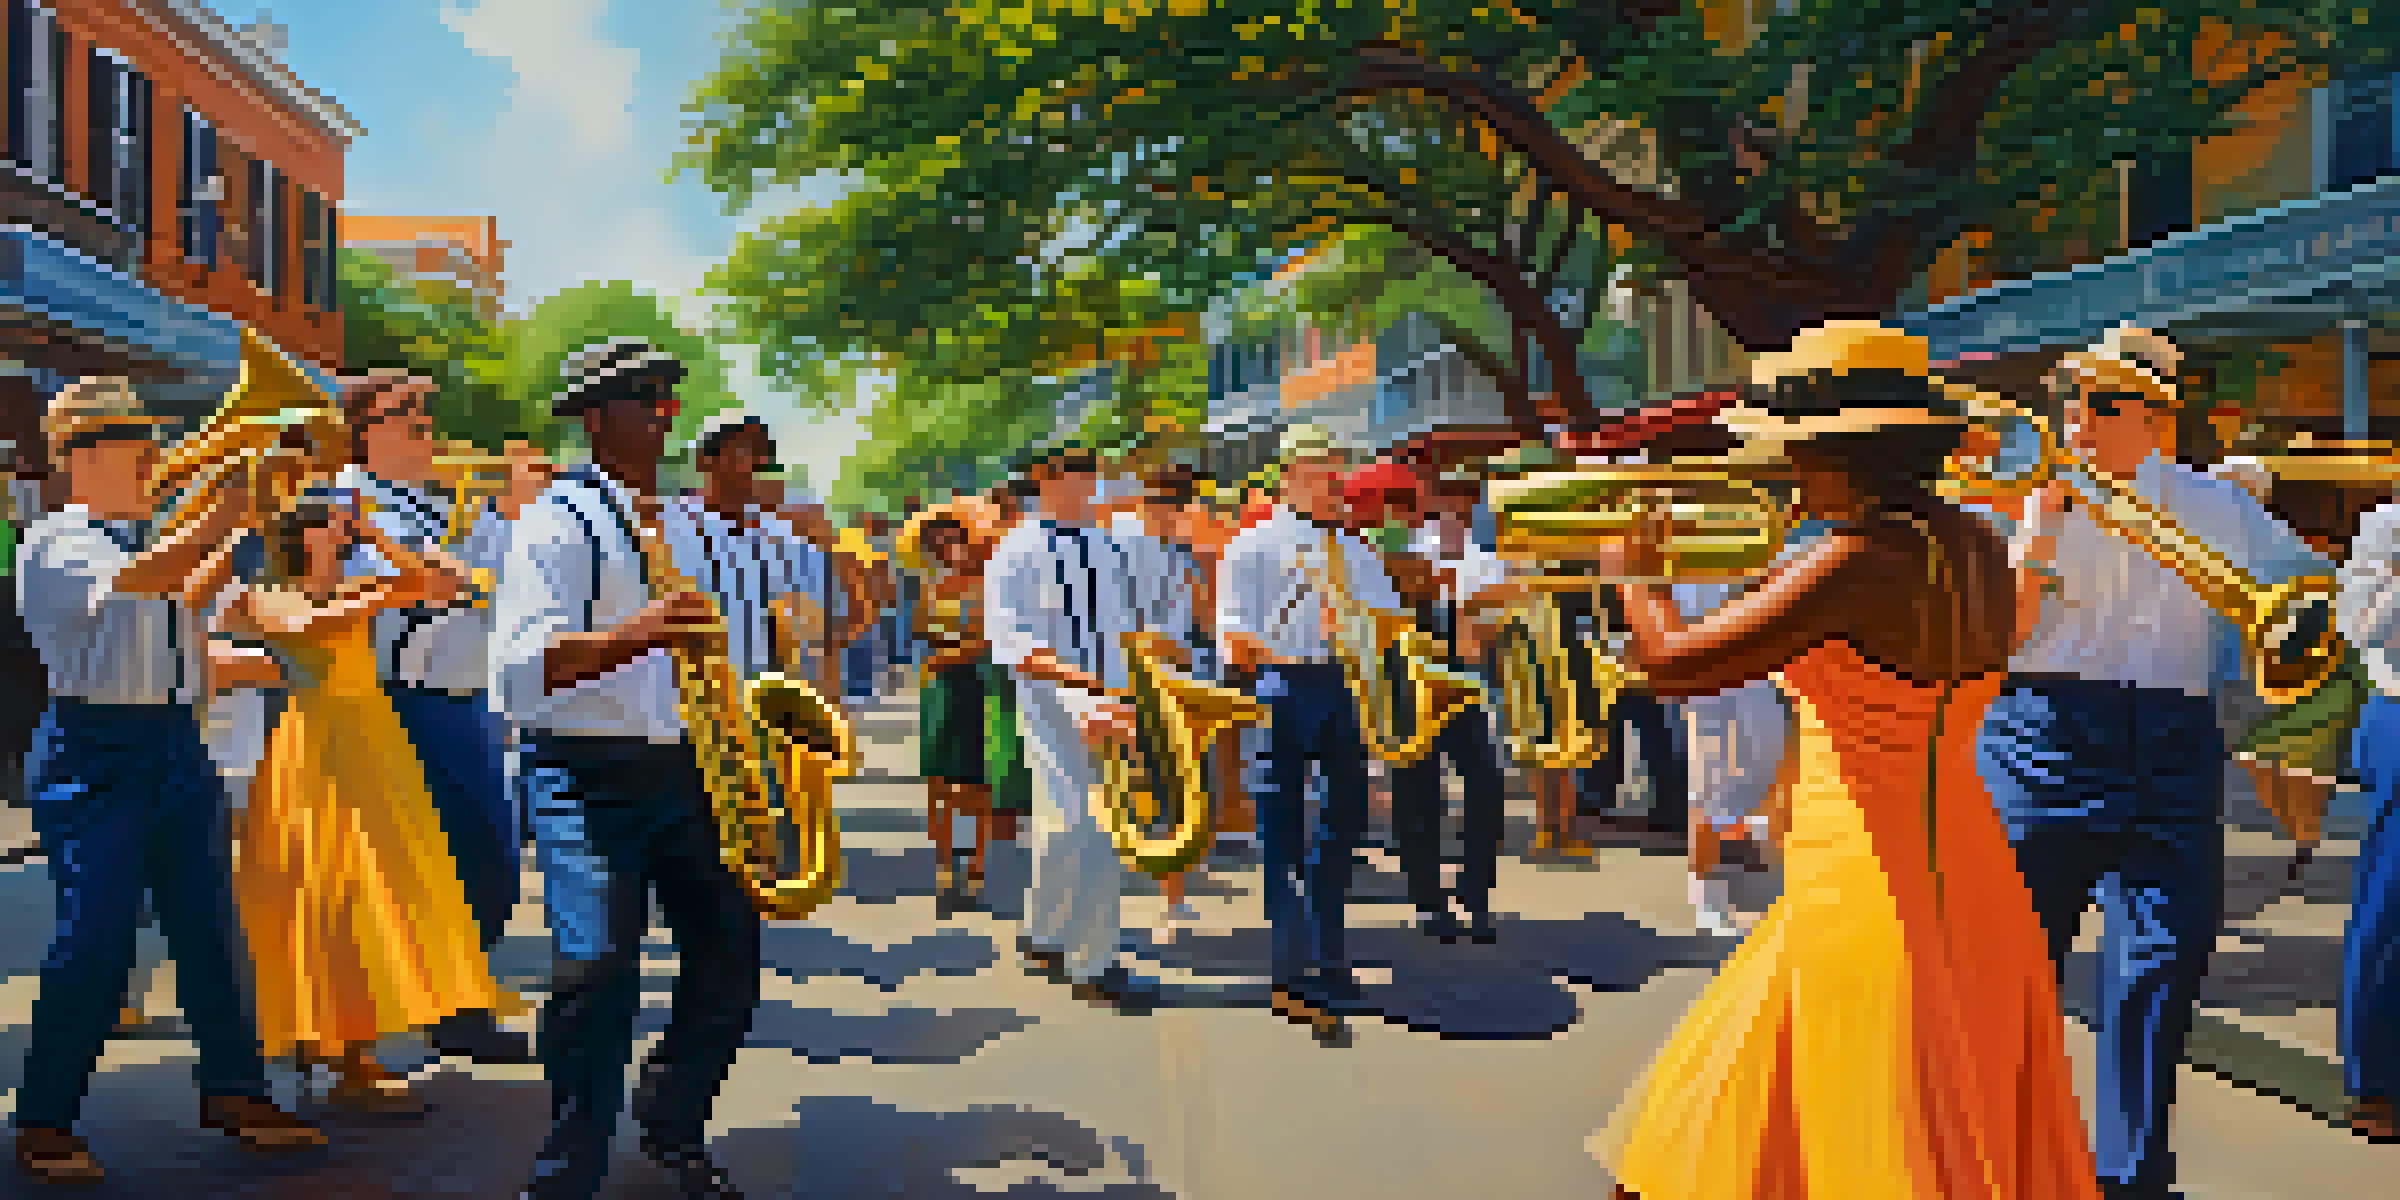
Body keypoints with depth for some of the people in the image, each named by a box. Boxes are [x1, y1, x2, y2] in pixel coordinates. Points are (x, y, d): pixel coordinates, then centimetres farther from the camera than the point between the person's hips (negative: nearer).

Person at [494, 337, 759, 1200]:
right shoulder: (558, 521, -8)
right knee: (600, 971, -13)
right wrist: (632, 635, -35)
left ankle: (673, 1128, 26)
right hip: (589, 774, -7)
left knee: (730, 948, 5)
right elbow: (521, 669, -21)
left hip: (680, 768, 7)